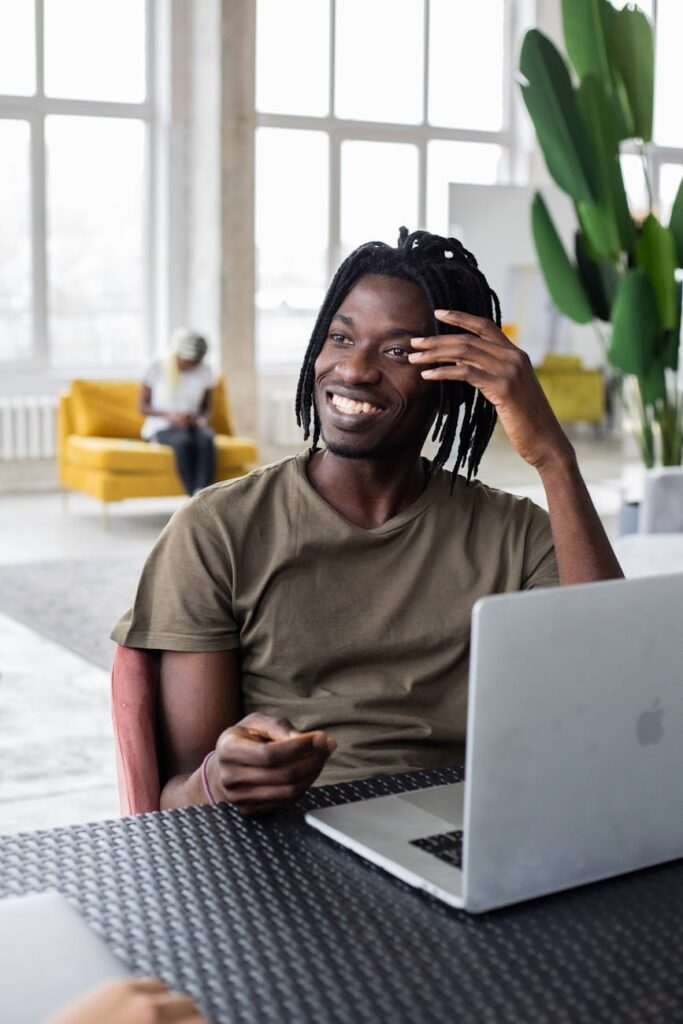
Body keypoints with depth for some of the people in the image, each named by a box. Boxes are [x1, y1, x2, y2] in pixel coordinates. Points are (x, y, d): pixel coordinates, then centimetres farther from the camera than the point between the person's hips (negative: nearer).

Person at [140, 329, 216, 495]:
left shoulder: (204, 372, 7)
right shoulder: (156, 369, -3)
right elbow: (143, 407, 0)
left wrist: (198, 416, -11)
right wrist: (169, 415, -18)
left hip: (193, 425, 3)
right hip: (161, 428, -3)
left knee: (206, 439, -34)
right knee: (184, 441, -38)